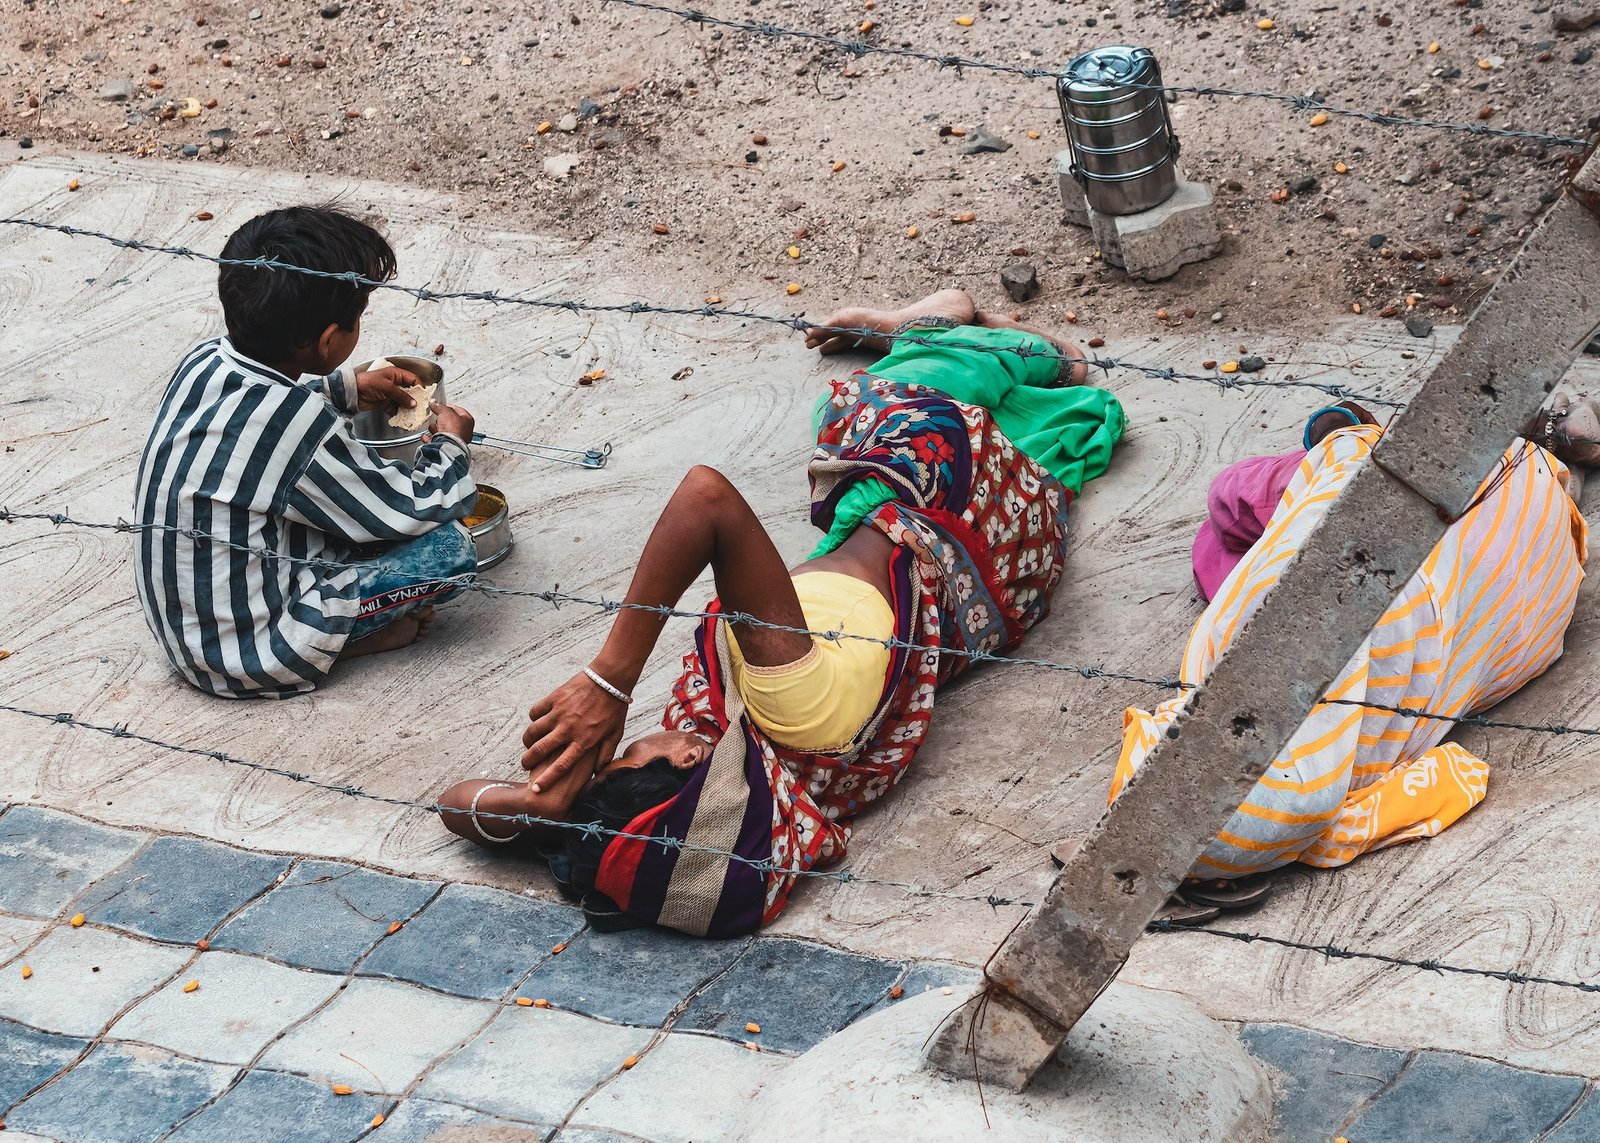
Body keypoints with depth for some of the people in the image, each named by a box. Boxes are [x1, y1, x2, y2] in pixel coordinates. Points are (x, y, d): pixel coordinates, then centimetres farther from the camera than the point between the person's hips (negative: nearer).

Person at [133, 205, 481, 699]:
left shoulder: (204, 362, -6)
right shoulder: (303, 430, -29)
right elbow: (415, 510, -13)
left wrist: (347, 387, 26)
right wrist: (450, 444, 7)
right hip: (249, 655, -8)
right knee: (450, 547, -9)